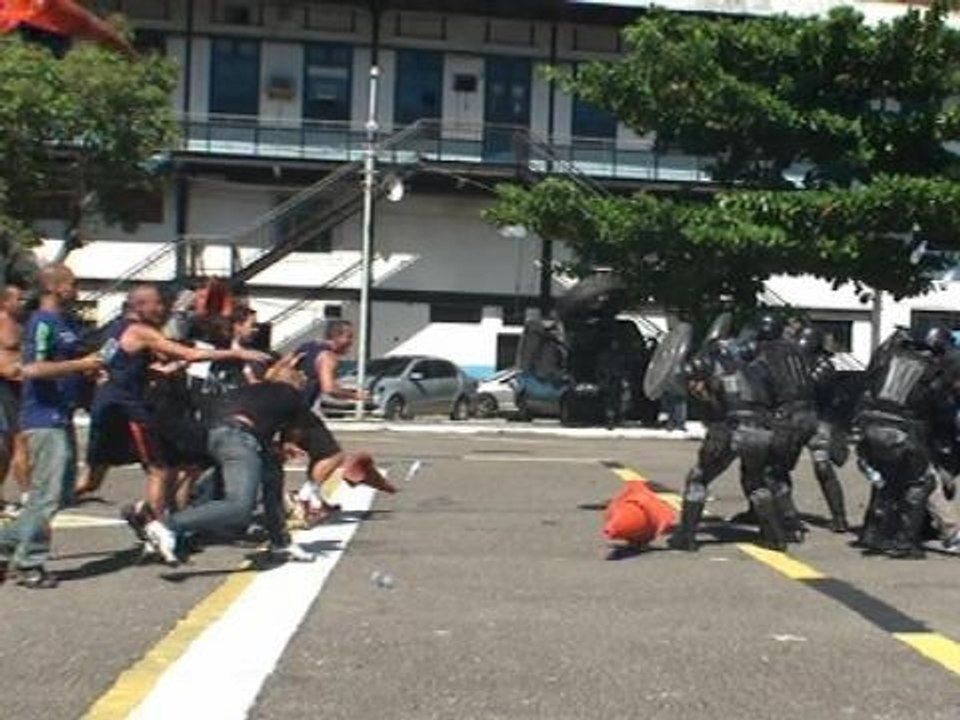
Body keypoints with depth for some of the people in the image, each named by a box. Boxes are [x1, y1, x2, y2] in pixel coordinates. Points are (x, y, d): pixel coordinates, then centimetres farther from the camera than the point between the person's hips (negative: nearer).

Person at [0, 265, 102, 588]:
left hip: (61, 417, 10)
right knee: (47, 494, -5)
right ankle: (28, 564, 5)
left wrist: (88, 367, 12)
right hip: (44, 419, -10)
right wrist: (79, 365, -19)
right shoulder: (42, 322, -13)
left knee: (58, 492, 14)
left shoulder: (63, 322, 16)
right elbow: (32, 369, -24)